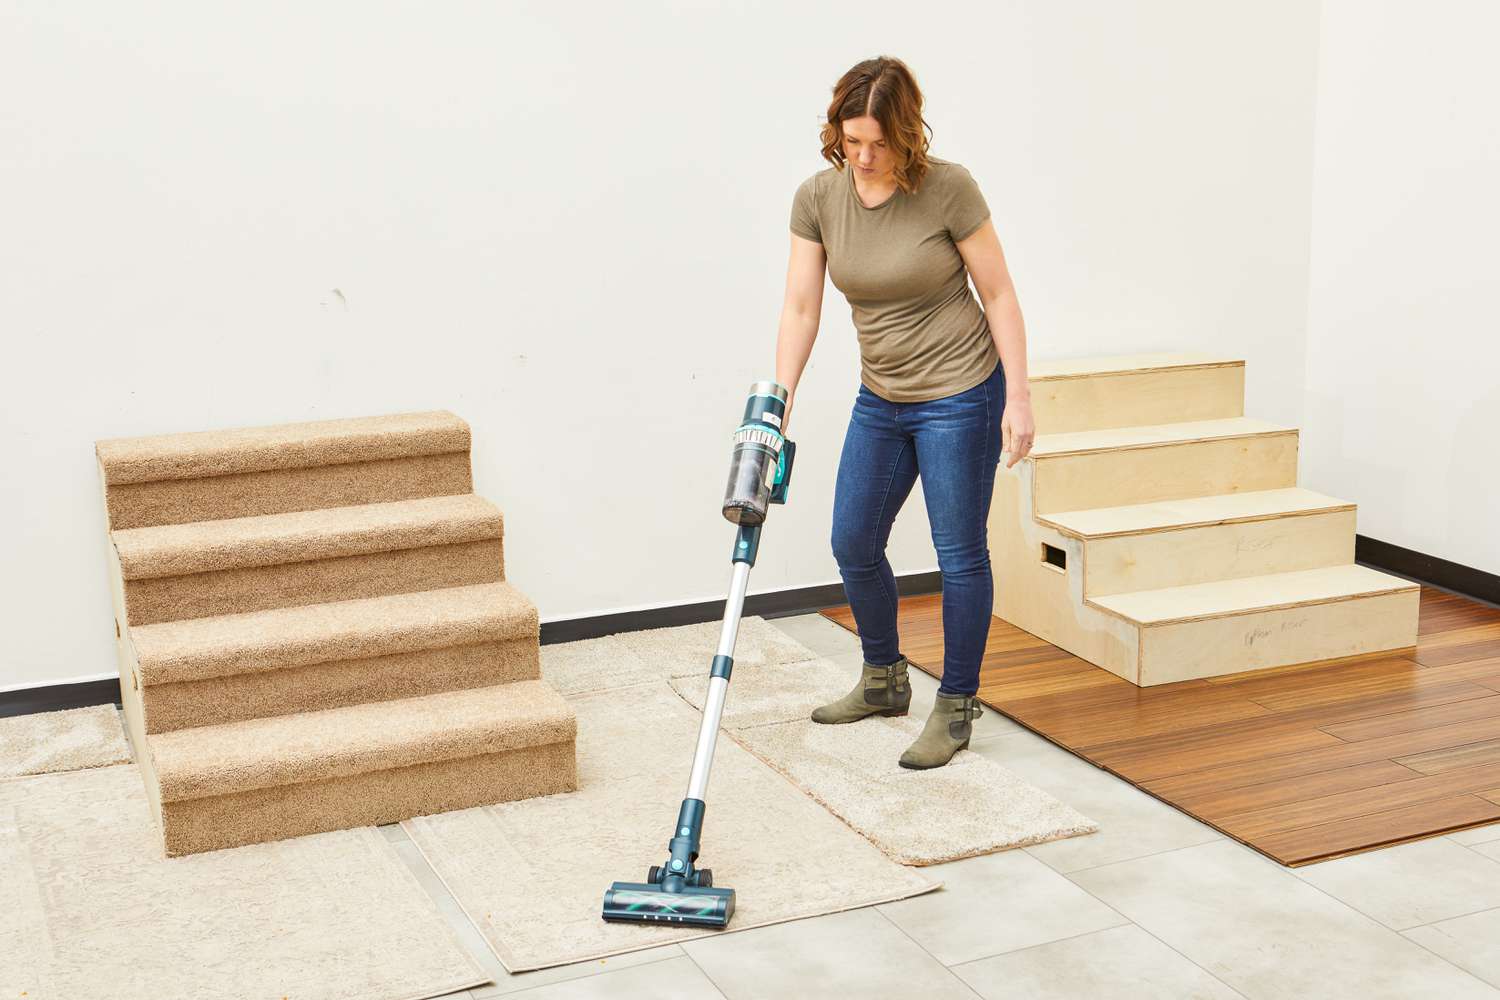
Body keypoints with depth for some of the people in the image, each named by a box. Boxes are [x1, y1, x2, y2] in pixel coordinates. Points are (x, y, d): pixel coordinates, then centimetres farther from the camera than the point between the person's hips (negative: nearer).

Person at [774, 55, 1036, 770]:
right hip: (880, 398, 6)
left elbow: (998, 293, -11)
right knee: (853, 543, 14)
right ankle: (884, 681, 35)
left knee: (960, 554, 0)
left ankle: (955, 708, 15)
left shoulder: (947, 188, -18)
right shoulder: (817, 197, -6)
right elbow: (801, 307, -5)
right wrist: (777, 405, -11)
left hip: (959, 395, -6)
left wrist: (1018, 397, -14)